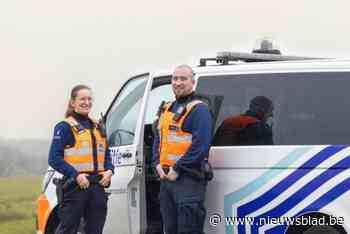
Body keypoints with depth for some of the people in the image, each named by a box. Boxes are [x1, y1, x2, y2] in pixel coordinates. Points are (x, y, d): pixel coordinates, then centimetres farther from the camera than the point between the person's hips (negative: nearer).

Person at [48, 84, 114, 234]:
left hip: (97, 186, 7)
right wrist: (76, 175, -21)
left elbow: (106, 155, 23)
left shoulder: (97, 127, 17)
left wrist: (109, 170, 2)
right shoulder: (65, 127, -4)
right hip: (75, 186, -7)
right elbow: (54, 159, -11)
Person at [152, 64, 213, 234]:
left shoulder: (199, 109, -8)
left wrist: (177, 169, -18)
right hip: (166, 177, 9)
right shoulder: (166, 109, 18)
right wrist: (158, 164, 2)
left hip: (189, 179, -8)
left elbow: (200, 145, -18)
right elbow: (158, 139, 21)